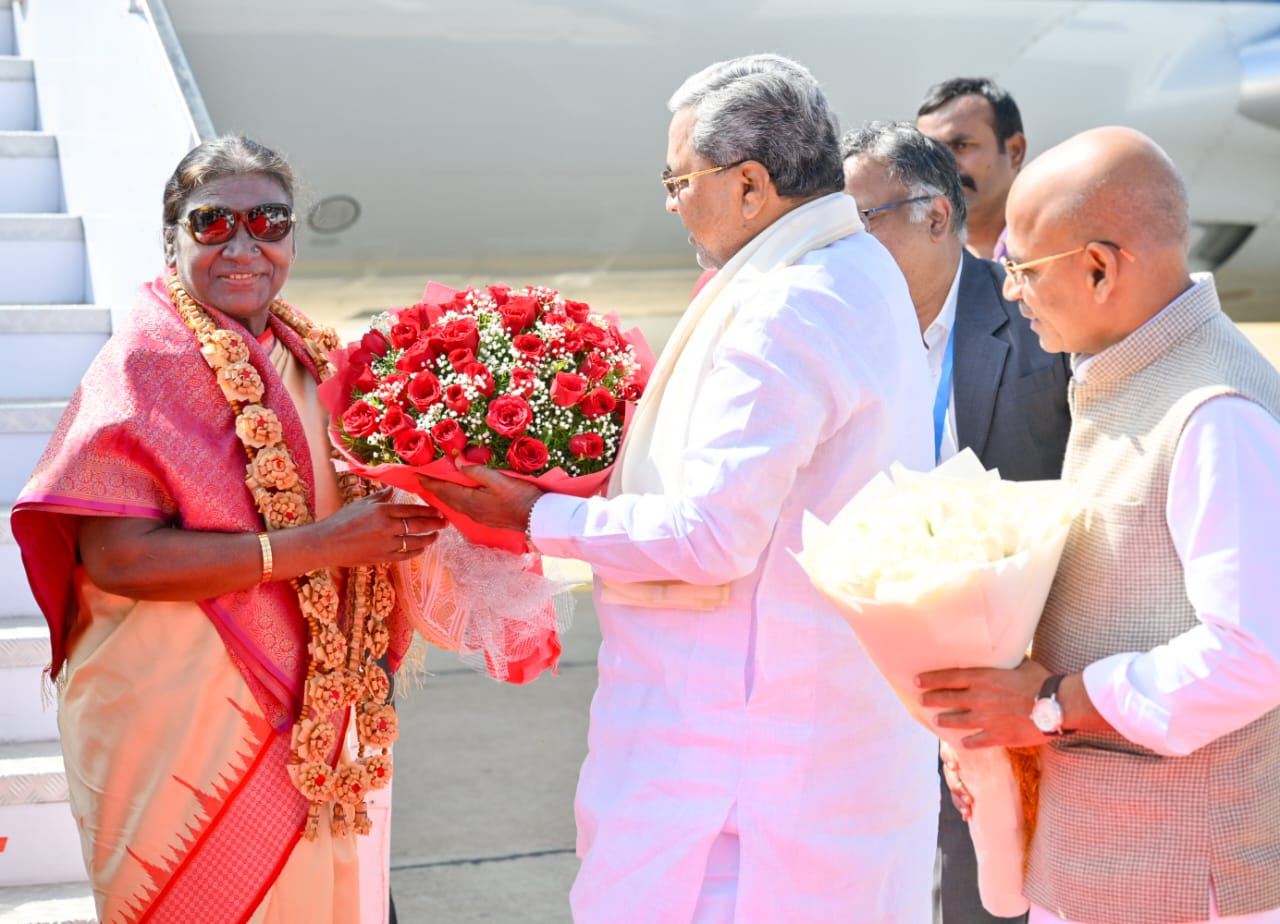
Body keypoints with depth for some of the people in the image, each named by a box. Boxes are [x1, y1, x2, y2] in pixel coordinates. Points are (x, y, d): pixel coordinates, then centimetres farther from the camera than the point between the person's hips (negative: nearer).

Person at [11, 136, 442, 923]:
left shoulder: (310, 359, 9)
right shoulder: (144, 362, -13)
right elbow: (116, 557, -22)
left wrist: (405, 517, -3)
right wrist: (319, 545, -23)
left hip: (305, 710, 7)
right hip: (181, 718, -7)